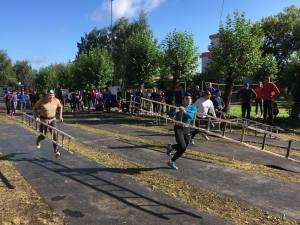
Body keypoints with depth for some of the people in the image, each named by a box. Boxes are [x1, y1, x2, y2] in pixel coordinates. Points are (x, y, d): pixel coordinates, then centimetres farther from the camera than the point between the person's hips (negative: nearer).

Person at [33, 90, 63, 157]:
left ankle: (56, 151, -4)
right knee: (43, 136, 5)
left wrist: (60, 116, 8)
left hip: (52, 120, 2)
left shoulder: (56, 101, -7)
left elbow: (60, 107, 14)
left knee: (55, 134, -13)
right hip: (43, 120, -2)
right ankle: (38, 141, 45)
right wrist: (36, 117, -11)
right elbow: (35, 108, 0)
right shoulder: (42, 101, -15)